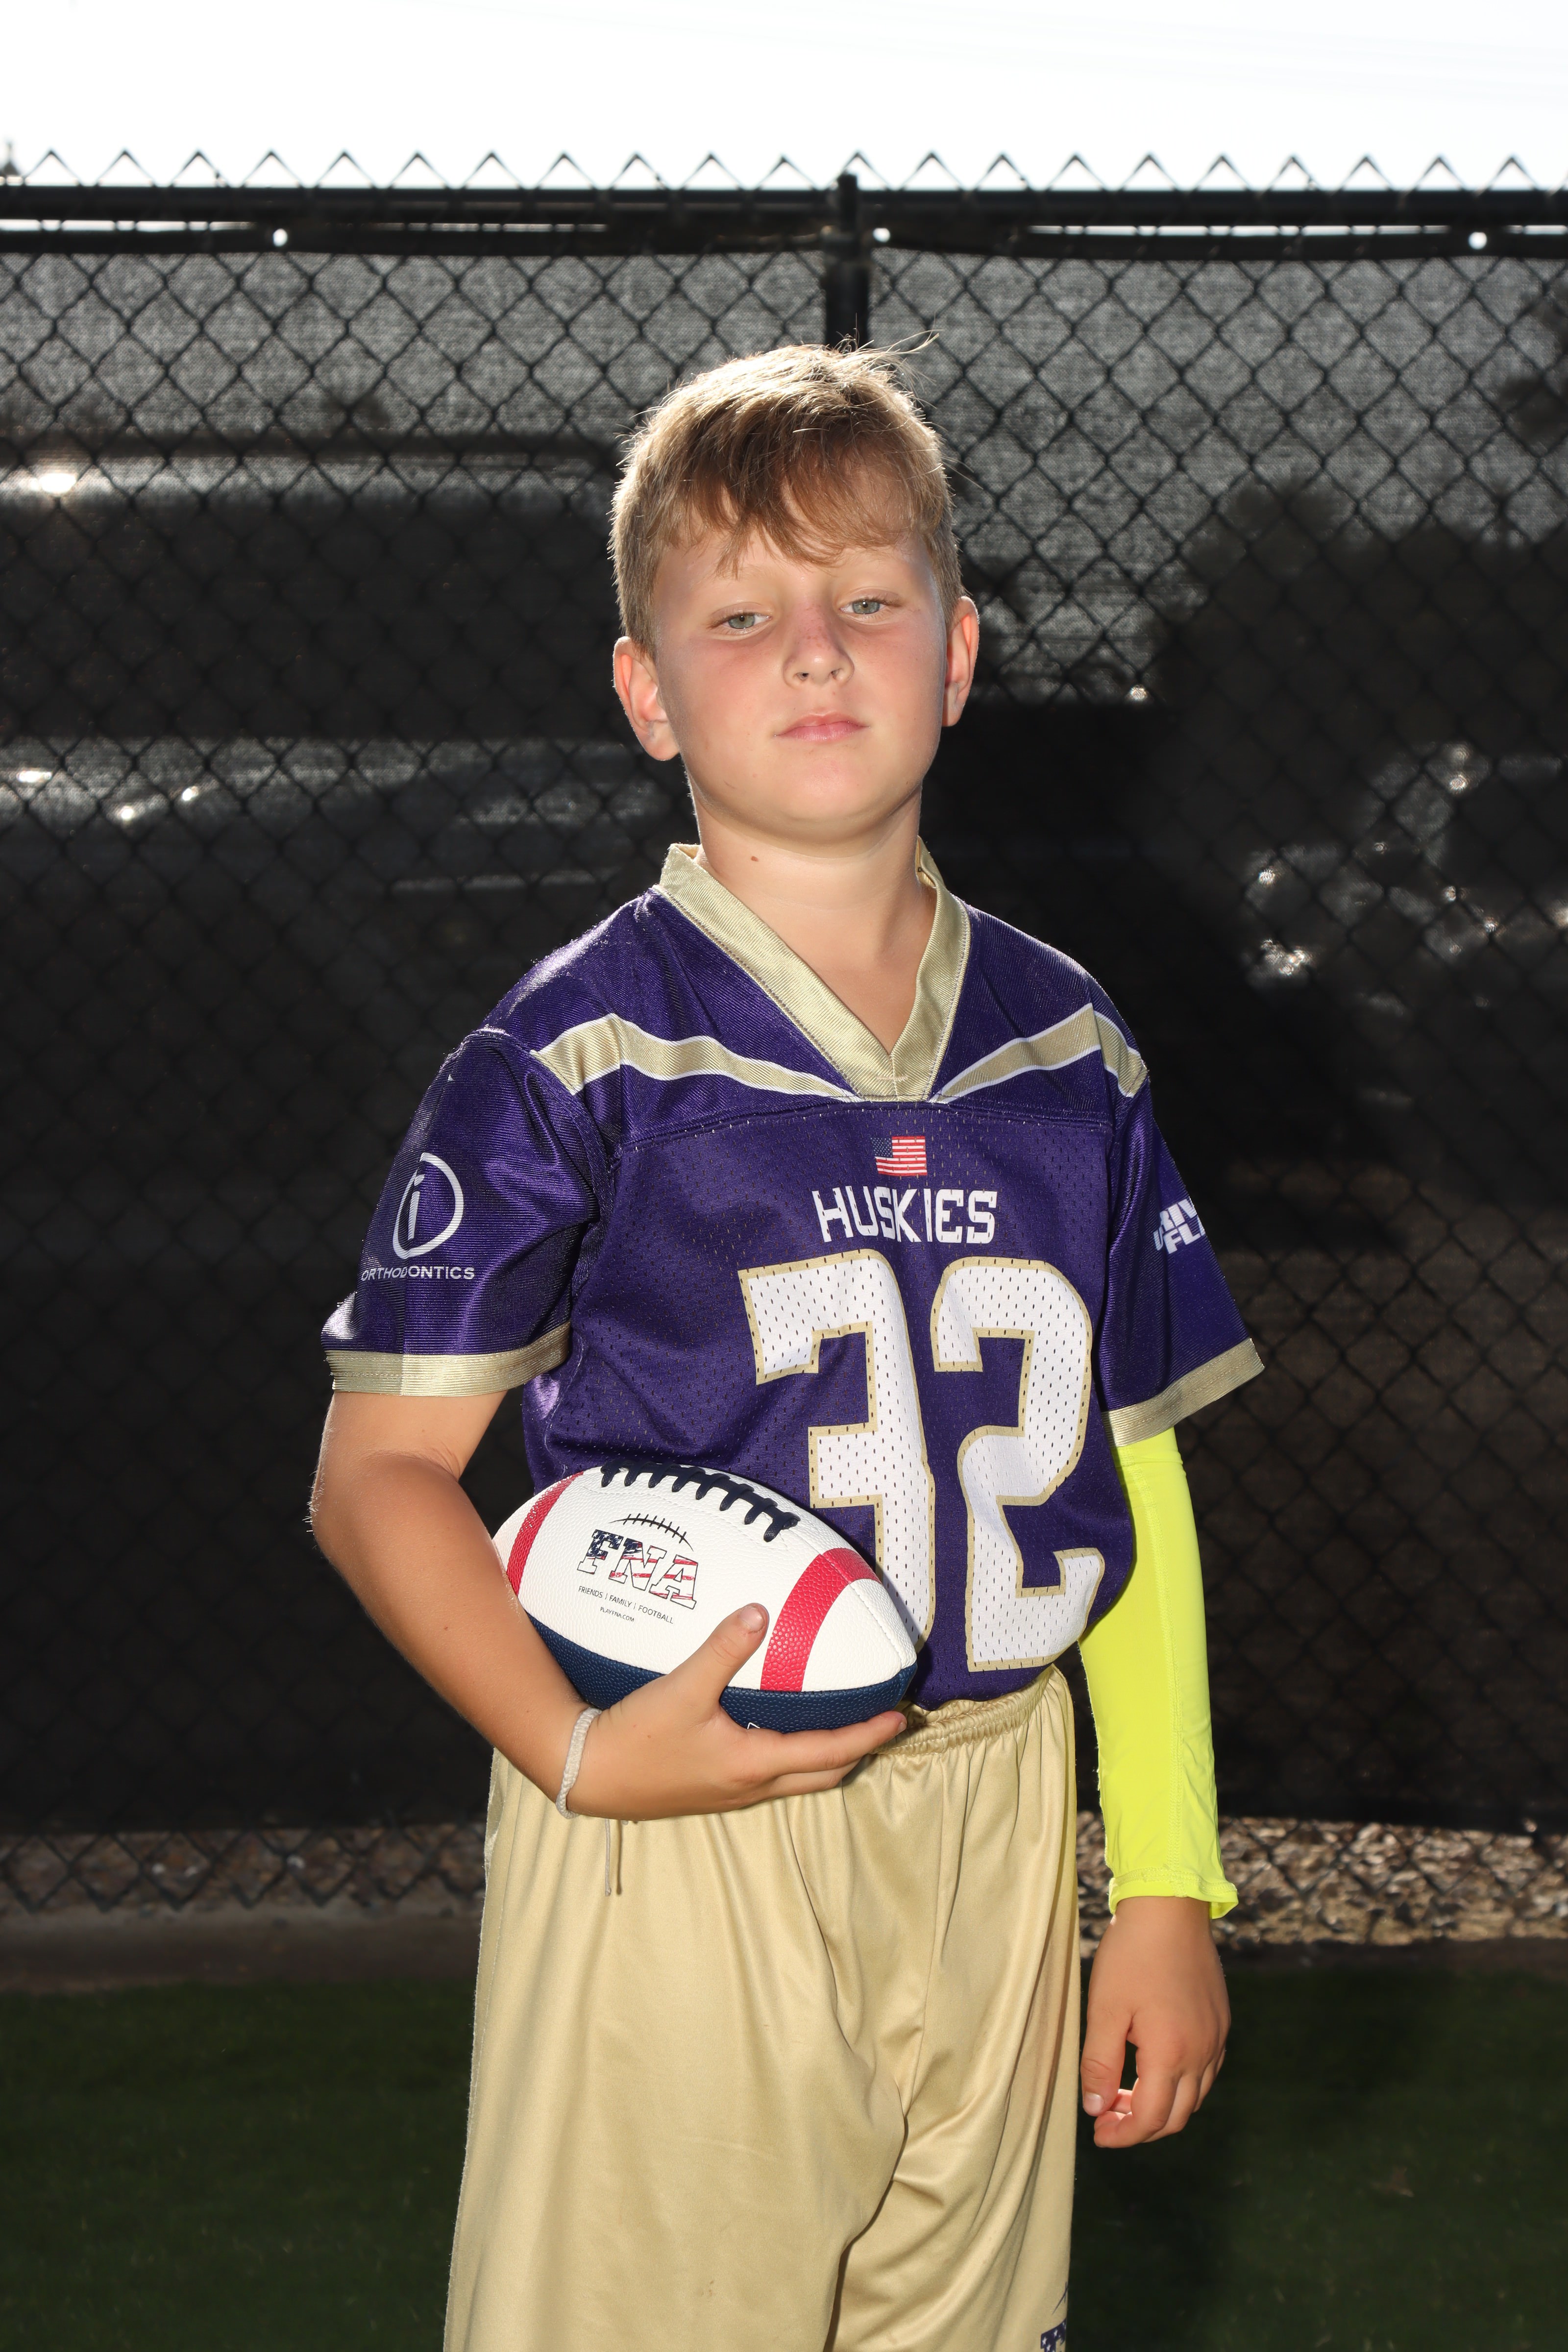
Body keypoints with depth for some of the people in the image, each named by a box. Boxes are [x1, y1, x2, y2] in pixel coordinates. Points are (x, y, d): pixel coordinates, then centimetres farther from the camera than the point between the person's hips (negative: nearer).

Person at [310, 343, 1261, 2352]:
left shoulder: (1068, 1050, 7)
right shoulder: (579, 1056, -6)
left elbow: (1131, 1475, 11)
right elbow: (379, 1468, -5)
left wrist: (1167, 1884, 10)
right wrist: (578, 1751, -20)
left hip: (993, 1819, 4)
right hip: (678, 1825, -4)